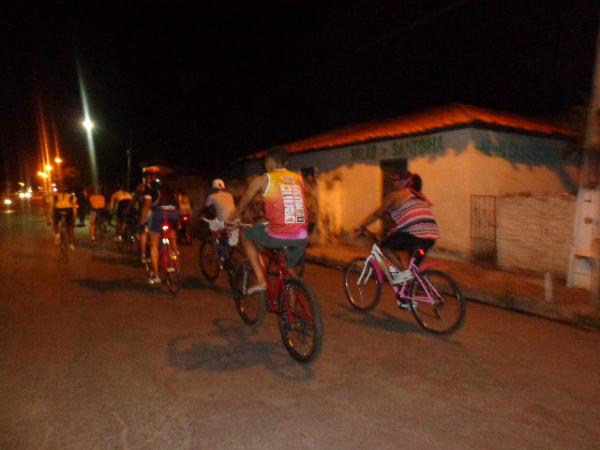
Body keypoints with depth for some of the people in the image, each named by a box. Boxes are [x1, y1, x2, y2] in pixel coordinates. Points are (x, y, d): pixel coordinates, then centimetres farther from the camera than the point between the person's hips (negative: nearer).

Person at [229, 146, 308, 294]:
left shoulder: (262, 179, 4)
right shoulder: (298, 178, 16)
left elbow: (244, 201, 19)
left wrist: (234, 218, 40)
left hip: (278, 235, -5)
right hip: (301, 237, 5)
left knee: (246, 235, 22)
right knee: (289, 267, 30)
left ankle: (260, 280, 15)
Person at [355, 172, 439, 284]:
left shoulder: (395, 195, 6)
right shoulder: (420, 196, 27)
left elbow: (377, 214, 12)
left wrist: (361, 227, 22)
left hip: (414, 233, -8)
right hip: (431, 235, 8)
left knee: (385, 246, 10)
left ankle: (403, 272, -1)